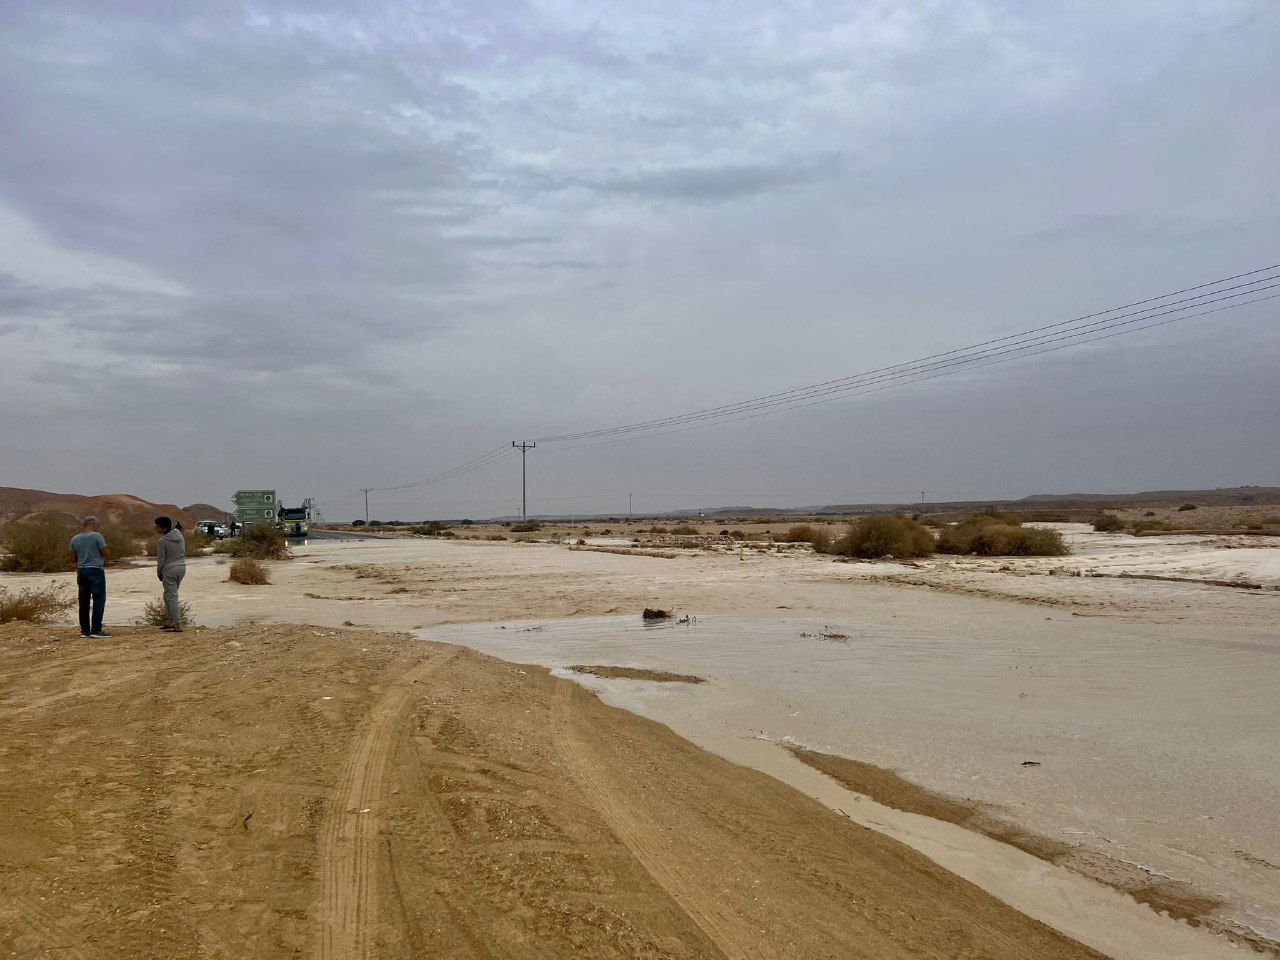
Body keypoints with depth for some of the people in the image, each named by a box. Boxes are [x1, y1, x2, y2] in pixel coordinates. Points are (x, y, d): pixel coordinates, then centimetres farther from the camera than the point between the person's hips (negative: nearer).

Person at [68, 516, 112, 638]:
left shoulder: (74, 539, 8)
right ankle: (96, 630, -9)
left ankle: (85, 630, 11)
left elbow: (73, 558, 12)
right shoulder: (97, 536, -9)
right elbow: (107, 554, -10)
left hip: (81, 570, 6)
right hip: (95, 570, -6)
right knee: (99, 600, -4)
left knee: (84, 602, 9)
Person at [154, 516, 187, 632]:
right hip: (182, 567, 7)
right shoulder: (179, 535, 4)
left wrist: (159, 574, 3)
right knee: (168, 595, 19)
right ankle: (171, 622, 21)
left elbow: (161, 559, -10)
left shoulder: (161, 541, -15)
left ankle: (178, 626, -7)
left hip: (169, 571, -7)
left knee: (172, 597, -3)